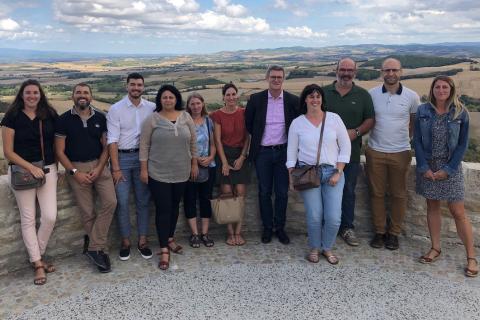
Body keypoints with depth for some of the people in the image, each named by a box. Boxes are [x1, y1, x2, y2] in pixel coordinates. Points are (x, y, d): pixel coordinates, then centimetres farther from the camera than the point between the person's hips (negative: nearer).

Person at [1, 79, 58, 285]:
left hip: (47, 170, 2)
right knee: (28, 219, 4)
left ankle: (37, 255, 20)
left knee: (50, 216, -4)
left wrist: (56, 167, 2)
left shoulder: (50, 115, 3)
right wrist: (31, 167, -15)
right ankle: (38, 264, 14)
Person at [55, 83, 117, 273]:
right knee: (88, 212, 0)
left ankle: (93, 247, -5)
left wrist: (99, 169, -9)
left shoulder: (100, 118, 5)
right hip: (76, 168, -2)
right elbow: (60, 152, -1)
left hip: (99, 166, 2)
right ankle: (98, 249, 16)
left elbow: (106, 146, 5)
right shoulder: (64, 120, 0)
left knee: (110, 202, -16)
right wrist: (75, 172, -10)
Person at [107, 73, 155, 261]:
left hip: (143, 156, 2)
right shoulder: (116, 109, -3)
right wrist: (116, 168, -10)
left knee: (143, 201, 7)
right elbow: (112, 140, -6)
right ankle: (125, 241, 16)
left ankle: (142, 241, 19)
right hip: (122, 157, -2)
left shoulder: (151, 108, 2)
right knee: (122, 202, 1)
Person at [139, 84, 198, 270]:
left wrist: (194, 164, 8)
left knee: (174, 207, 15)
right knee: (163, 209, -2)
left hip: (181, 173, 3)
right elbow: (144, 146, -4)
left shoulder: (186, 117, 3)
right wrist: (143, 169, -7)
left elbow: (193, 142, 8)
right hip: (158, 173, -3)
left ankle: (170, 239, 33)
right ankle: (164, 249, 4)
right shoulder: (152, 119, -6)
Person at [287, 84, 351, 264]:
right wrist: (291, 179, 1)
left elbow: (345, 147, 3)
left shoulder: (334, 119, 2)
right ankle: (314, 248, 22)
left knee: (334, 217, -4)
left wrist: (338, 173, -4)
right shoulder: (297, 123, 3)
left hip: (332, 172, 1)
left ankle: (327, 248, 22)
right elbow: (291, 153, 6)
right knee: (314, 216, -4)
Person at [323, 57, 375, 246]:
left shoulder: (363, 95, 6)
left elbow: (370, 120, 5)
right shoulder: (324, 92, 5)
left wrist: (356, 132, -12)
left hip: (351, 152, 1)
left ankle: (347, 227, 21)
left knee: (348, 191, 8)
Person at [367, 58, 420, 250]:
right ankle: (379, 231, 21)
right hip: (375, 152, 1)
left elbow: (415, 122, 10)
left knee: (398, 194, 7)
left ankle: (394, 232, 22)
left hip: (400, 153, 0)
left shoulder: (412, 96, -3)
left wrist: (405, 138, 6)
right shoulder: (371, 94, -1)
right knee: (377, 193, 7)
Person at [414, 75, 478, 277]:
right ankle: (435, 248, 24)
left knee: (458, 212, -1)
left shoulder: (460, 113, -4)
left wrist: (448, 169, -9)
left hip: (450, 167, -2)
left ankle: (471, 257, 9)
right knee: (432, 207, 10)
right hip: (427, 166, 2)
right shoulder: (422, 111, -1)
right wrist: (424, 167, -8)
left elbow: (462, 144, -3)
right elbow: (417, 140, 0)